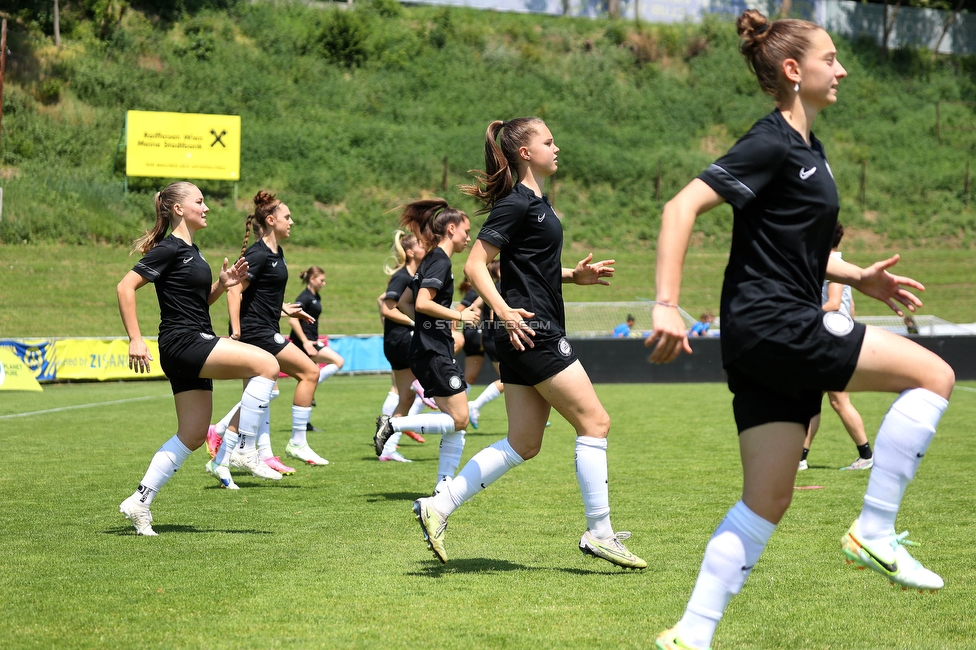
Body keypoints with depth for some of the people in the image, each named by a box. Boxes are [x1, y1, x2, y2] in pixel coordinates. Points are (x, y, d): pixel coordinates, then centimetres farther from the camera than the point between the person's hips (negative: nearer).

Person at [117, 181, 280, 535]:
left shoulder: (190, 250, 17)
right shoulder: (169, 248, -11)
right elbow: (125, 287, -16)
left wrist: (222, 284, 8)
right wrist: (135, 339, -20)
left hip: (195, 347, 10)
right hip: (182, 343, -10)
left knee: (193, 434, 9)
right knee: (266, 364, -18)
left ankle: (140, 502, 11)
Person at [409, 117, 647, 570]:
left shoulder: (536, 202, 17)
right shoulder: (516, 203, -12)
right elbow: (475, 265, -17)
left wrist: (575, 275, 16)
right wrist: (504, 311, -28)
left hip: (534, 333, 10)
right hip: (531, 333, -10)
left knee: (523, 444, 10)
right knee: (594, 421, -5)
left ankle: (438, 507, 10)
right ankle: (598, 533, 1)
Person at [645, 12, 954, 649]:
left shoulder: (807, 147, 17)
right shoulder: (772, 144, -12)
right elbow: (682, 207, -21)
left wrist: (858, 277, 17)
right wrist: (667, 305, -28)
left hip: (769, 341, 10)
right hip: (773, 325, -10)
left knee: (768, 500, 8)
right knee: (934, 374, -7)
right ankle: (875, 533, -4)